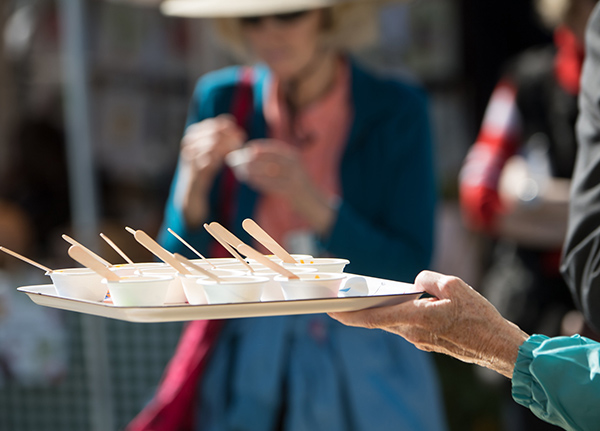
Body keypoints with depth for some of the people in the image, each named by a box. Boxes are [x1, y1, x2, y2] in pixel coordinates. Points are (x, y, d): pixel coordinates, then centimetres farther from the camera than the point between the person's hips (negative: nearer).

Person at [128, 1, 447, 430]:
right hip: (248, 374, 2)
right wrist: (195, 181, -18)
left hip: (365, 377, -2)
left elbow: (409, 272, -13)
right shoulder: (222, 100, -2)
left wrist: (314, 204, -25)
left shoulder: (396, 109, -8)